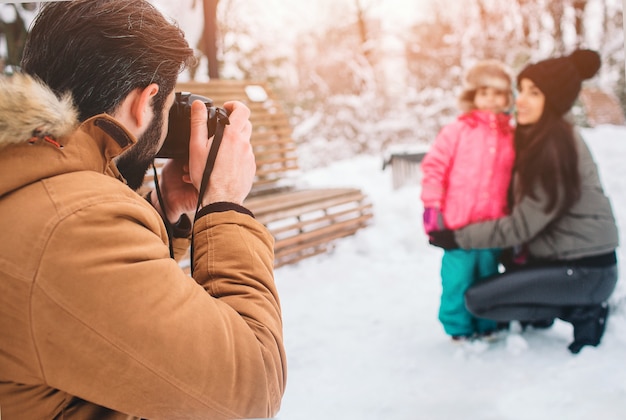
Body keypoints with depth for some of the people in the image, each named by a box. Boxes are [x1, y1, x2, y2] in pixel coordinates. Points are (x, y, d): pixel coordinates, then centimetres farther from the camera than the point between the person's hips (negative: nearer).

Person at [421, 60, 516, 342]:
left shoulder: (511, 137, 7)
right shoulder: (456, 131, -4)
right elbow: (434, 167, -4)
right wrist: (432, 205, -9)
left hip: (493, 226, 4)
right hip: (457, 224, -3)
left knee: (488, 276, 15)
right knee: (458, 277, 3)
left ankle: (486, 325, 30)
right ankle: (458, 326, 19)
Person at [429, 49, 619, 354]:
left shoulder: (556, 146, -22)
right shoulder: (534, 136, 6)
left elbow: (523, 225, -21)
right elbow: (525, 210, 10)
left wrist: (458, 238, -14)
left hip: (587, 271, -9)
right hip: (557, 255, 9)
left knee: (477, 299, -12)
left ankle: (581, 312, -1)